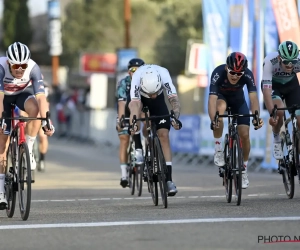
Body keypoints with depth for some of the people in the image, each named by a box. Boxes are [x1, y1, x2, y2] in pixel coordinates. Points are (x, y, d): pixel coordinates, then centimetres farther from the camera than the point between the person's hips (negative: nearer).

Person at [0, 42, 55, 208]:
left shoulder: (33, 68, -32)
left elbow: (41, 96, -38)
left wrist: (46, 121, -49)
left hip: (23, 94, 1)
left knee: (34, 108, -36)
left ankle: (28, 149, -18)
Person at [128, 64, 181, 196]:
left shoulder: (164, 75, -39)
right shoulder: (136, 78, -41)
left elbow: (174, 99, -44)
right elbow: (134, 103, -47)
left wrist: (175, 117, -61)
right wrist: (133, 123, -63)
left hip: (158, 102, -3)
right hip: (140, 97, 3)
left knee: (164, 135, -14)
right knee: (135, 105, -29)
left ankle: (169, 179, -17)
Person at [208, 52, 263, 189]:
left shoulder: (248, 75, -31)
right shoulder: (218, 73, -36)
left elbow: (253, 97, -39)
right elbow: (212, 99, -43)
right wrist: (213, 120, -60)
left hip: (238, 100, 2)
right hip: (221, 97, -2)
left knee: (244, 134, -11)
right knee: (220, 108, -38)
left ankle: (244, 170, 10)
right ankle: (218, 149, -23)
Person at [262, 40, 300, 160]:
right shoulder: (270, 61, -38)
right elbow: (266, 90, -42)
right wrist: (272, 114, -50)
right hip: (273, 85, -2)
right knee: (279, 111, -30)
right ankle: (276, 139, -2)